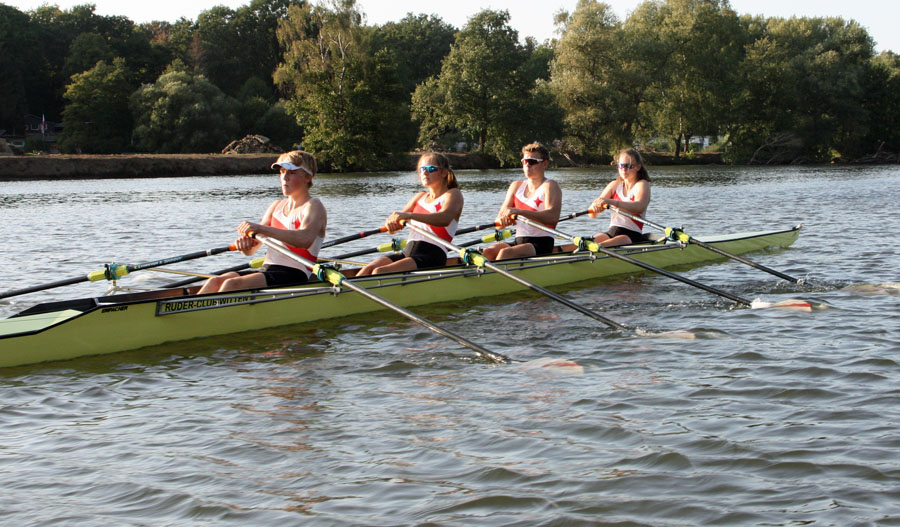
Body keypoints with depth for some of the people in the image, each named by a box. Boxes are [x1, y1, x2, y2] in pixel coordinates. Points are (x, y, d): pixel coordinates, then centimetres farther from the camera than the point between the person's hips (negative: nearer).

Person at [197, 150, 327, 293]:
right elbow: (250, 250, 16)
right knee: (215, 282, -18)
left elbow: (305, 239, -25)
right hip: (266, 270, 7)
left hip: (294, 276, -7)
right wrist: (244, 243, -10)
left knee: (232, 284, -28)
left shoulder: (314, 206, -1)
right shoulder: (276, 206, 21)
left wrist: (261, 229, -31)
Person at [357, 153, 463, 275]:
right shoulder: (420, 197, 25)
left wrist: (409, 215, -32)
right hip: (407, 253, 6)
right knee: (368, 269, -22)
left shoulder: (453, 194, 5)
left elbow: (445, 219, -18)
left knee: (379, 272, -28)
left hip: (432, 256, -6)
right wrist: (391, 222, -13)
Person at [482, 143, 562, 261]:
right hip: (519, 241, 6)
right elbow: (499, 218, 13)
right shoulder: (516, 186, 19)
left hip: (542, 245, -6)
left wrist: (519, 212, -29)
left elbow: (553, 216, -20)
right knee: (488, 252, -23)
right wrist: (502, 220, -14)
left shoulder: (550, 186, -1)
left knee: (505, 253, -32)